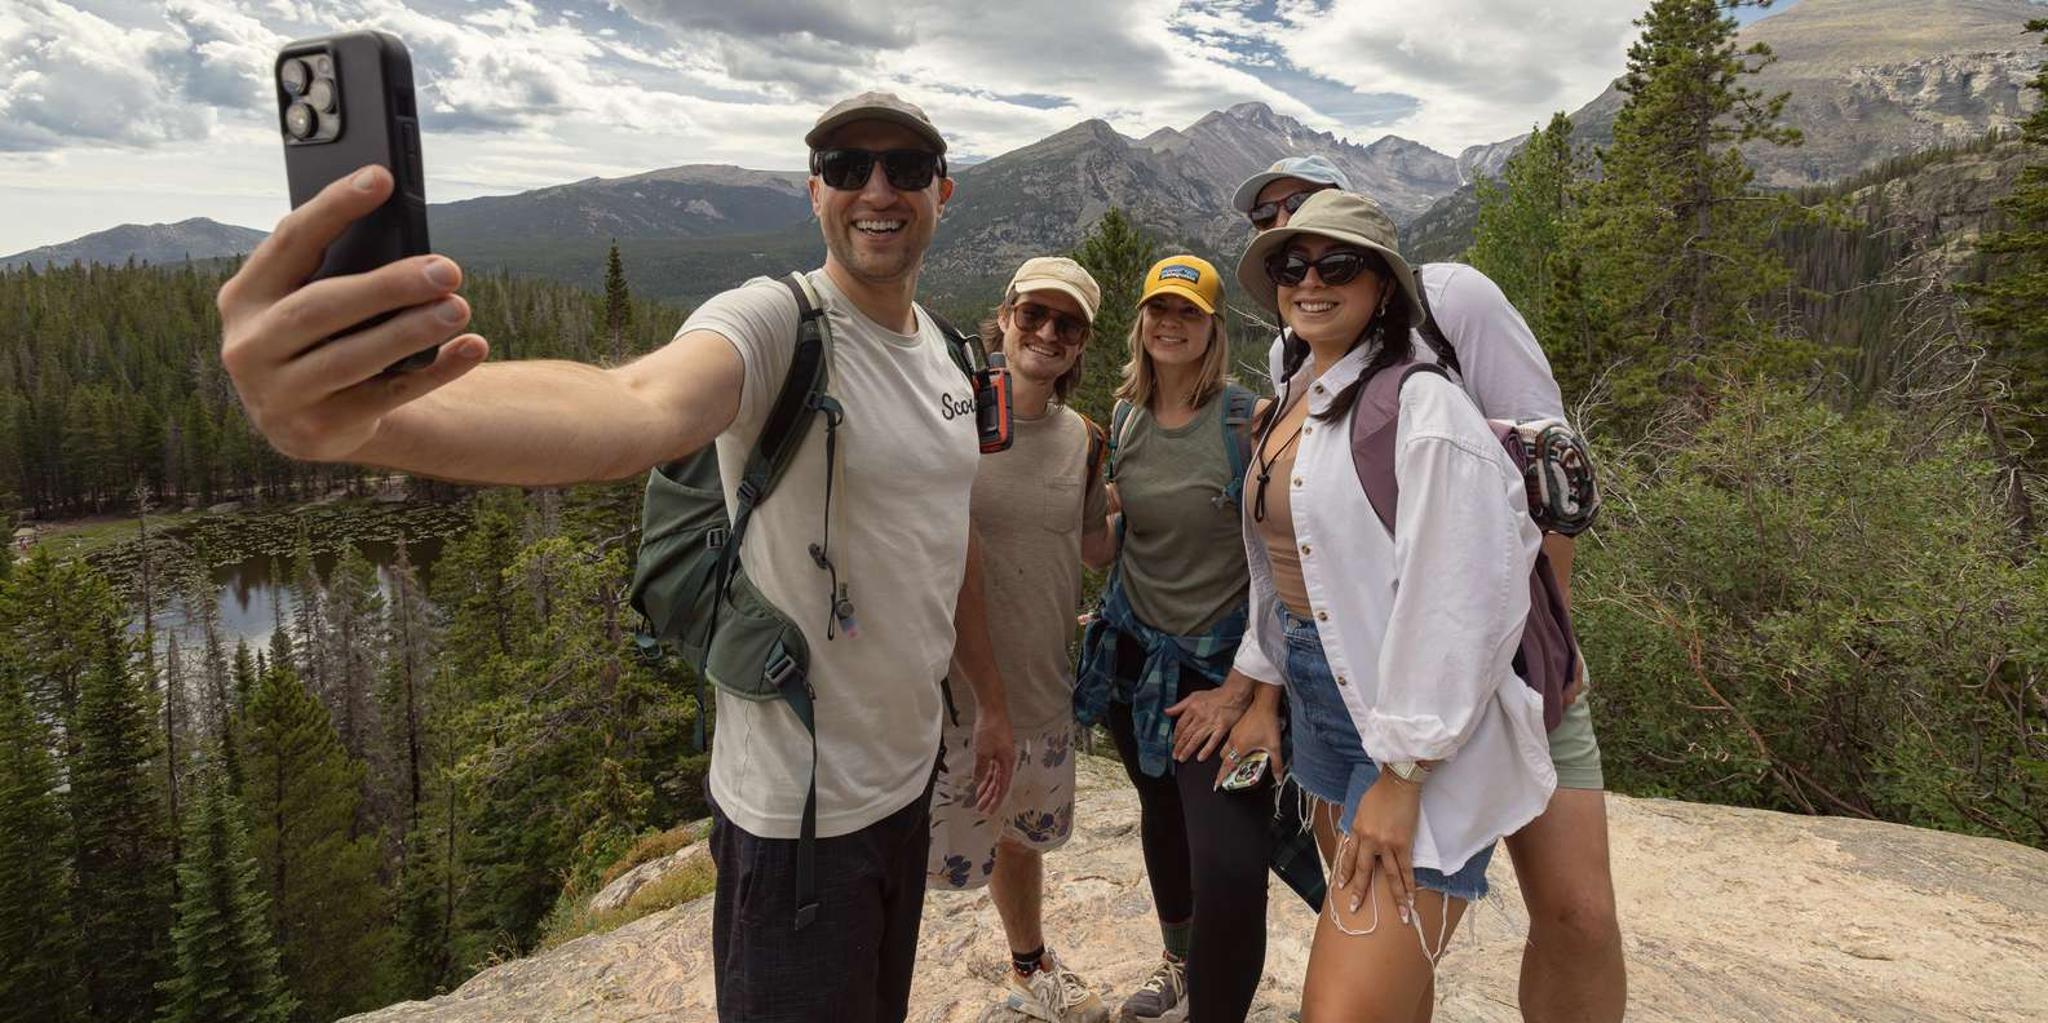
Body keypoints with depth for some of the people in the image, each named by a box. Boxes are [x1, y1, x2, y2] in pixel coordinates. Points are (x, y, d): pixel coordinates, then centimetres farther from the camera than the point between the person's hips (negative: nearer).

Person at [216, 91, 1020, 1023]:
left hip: (907, 772, 8)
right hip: (801, 804, -7)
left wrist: (992, 700, 19)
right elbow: (638, 410, -41)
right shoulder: (774, 322, -19)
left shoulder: (948, 352, 7)